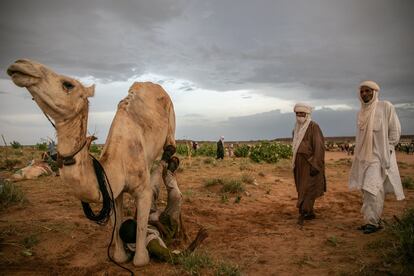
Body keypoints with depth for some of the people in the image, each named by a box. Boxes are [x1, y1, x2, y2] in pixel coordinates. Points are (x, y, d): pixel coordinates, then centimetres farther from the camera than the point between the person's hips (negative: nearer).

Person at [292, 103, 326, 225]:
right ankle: (310, 213, 18)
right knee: (303, 188, 9)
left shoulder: (314, 127, -12)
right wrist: (295, 164, 17)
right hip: (300, 164, 8)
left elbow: (319, 146, -17)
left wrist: (315, 165, -22)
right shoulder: (297, 129, 12)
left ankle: (303, 213, -12)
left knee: (308, 188, -10)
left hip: (310, 163, -8)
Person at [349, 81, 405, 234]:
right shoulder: (361, 112, 11)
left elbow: (395, 130, -5)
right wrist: (359, 155, 12)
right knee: (367, 189, 8)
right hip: (363, 157, 6)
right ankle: (374, 220, 18)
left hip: (379, 156, -6)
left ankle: (373, 222, -4)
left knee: (372, 188, -13)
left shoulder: (386, 107, -6)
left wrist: (387, 151, -8)